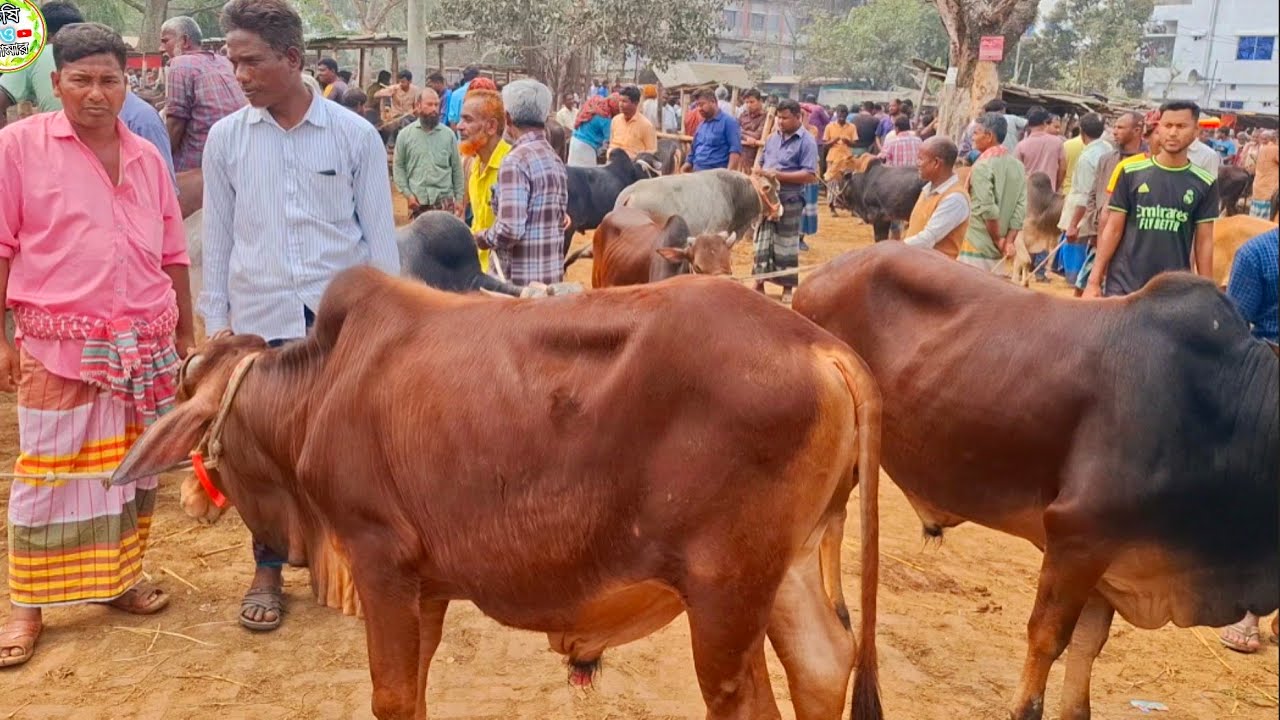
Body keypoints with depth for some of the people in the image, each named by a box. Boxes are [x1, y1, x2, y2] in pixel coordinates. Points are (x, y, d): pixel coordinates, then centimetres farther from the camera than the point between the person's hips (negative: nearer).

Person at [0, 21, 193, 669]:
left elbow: (173, 254, 14)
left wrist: (185, 334, 15)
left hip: (145, 346, 4)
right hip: (58, 347, -4)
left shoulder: (146, 158, 9)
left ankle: (118, 578, 28)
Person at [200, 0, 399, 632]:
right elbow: (218, 236, 7)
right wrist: (216, 320, 6)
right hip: (260, 319, 1)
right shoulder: (225, 138, 2)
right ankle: (268, 569, 23)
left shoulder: (354, 135, -3)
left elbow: (379, 233, 1)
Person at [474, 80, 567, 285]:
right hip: (552, 274, 8)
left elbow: (510, 229, -23)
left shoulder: (516, 160, -16)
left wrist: (483, 238, -5)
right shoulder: (555, 159, 11)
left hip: (518, 279, -8)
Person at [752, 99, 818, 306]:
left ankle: (787, 288, 14)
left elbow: (810, 175, -16)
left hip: (790, 199, -6)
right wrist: (759, 171, -5)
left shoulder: (807, 141, -9)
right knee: (762, 242, 8)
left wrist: (778, 175, -20)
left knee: (786, 244, 3)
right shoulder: (773, 137, 10)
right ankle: (759, 284, 17)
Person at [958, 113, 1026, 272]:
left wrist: (998, 240, -8)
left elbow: (987, 209, -19)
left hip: (977, 247, -7)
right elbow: (1021, 207, 1)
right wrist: (1009, 241, -3)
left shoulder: (983, 166, -13)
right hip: (998, 251, 7)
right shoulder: (1018, 167, 8)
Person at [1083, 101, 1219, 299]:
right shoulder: (1132, 173, -1)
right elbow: (1113, 229, 1)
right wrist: (1094, 280, -3)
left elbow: (1204, 241, 5)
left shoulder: (1204, 183, 1)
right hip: (1123, 284, -1)